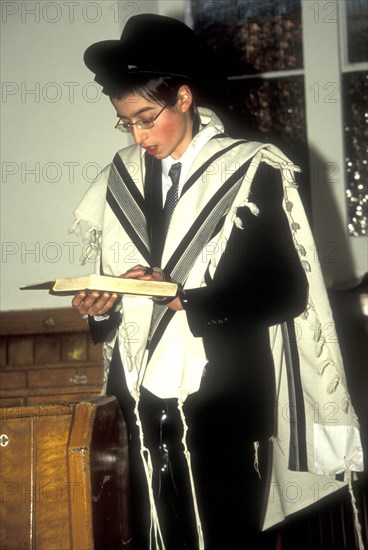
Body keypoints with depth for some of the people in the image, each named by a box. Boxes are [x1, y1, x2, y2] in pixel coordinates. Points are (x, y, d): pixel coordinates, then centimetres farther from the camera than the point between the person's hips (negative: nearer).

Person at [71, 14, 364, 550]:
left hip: (224, 406, -4)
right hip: (142, 404, 4)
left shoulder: (251, 171, -3)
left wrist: (186, 299, -16)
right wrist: (99, 306, -4)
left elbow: (288, 291, -7)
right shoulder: (120, 178, 11)